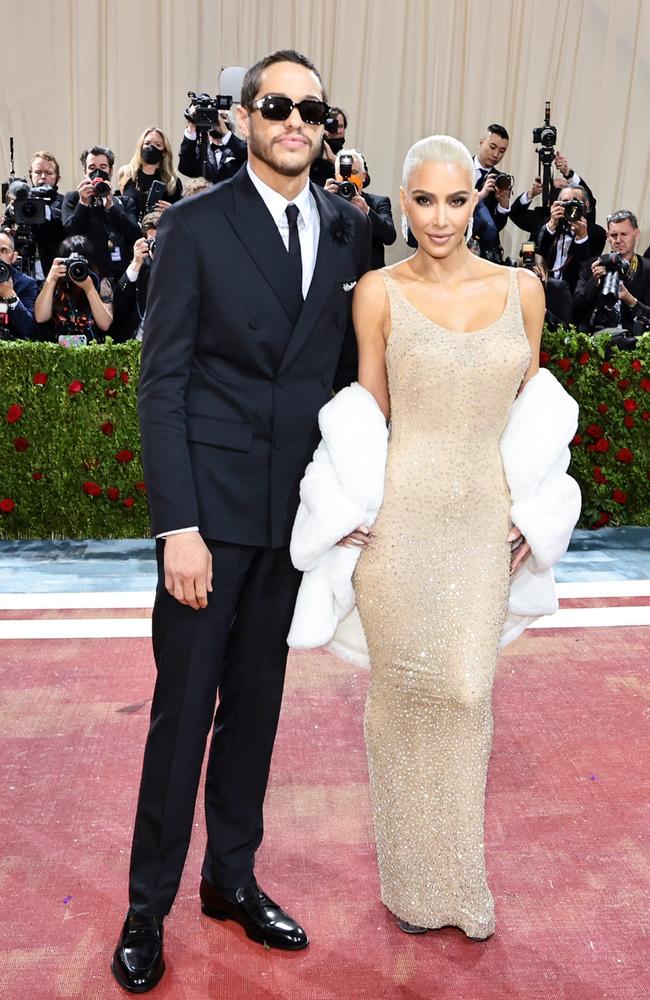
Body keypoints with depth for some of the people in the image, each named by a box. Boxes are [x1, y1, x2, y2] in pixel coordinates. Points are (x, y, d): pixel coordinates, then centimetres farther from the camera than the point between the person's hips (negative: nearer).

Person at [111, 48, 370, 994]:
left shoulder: (349, 228, 8)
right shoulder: (195, 225, -4)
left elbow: (350, 366, 10)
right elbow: (162, 380, -8)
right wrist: (177, 526, -15)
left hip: (297, 508, 4)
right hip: (211, 503, -4)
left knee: (256, 701, 14)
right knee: (184, 705, 3)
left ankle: (233, 876, 32)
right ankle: (148, 905, 22)